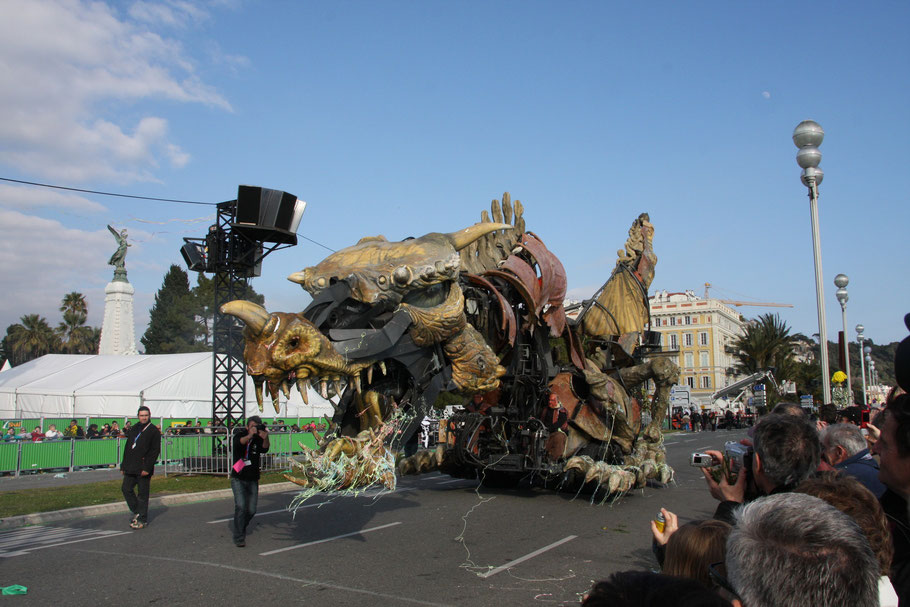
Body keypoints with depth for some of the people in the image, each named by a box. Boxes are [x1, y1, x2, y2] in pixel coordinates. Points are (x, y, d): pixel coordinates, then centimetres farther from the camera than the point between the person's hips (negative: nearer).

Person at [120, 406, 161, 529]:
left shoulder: (154, 431, -6)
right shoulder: (134, 429, 14)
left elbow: (155, 450, -11)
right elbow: (127, 447, 18)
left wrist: (147, 468, -17)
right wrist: (124, 465, 13)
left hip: (143, 469, -6)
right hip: (131, 467, 6)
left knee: (143, 494, 0)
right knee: (126, 488, 6)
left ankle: (142, 520, 10)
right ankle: (137, 512, 23)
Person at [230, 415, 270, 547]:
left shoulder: (258, 439, 0)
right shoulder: (240, 435, -5)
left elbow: (264, 449, -20)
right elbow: (238, 443, -29)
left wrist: (265, 438, -41)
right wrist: (249, 435, -48)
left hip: (253, 480, 3)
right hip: (238, 478, -3)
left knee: (251, 510, 5)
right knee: (240, 506, -17)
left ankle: (238, 527, 33)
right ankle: (239, 538, -9)